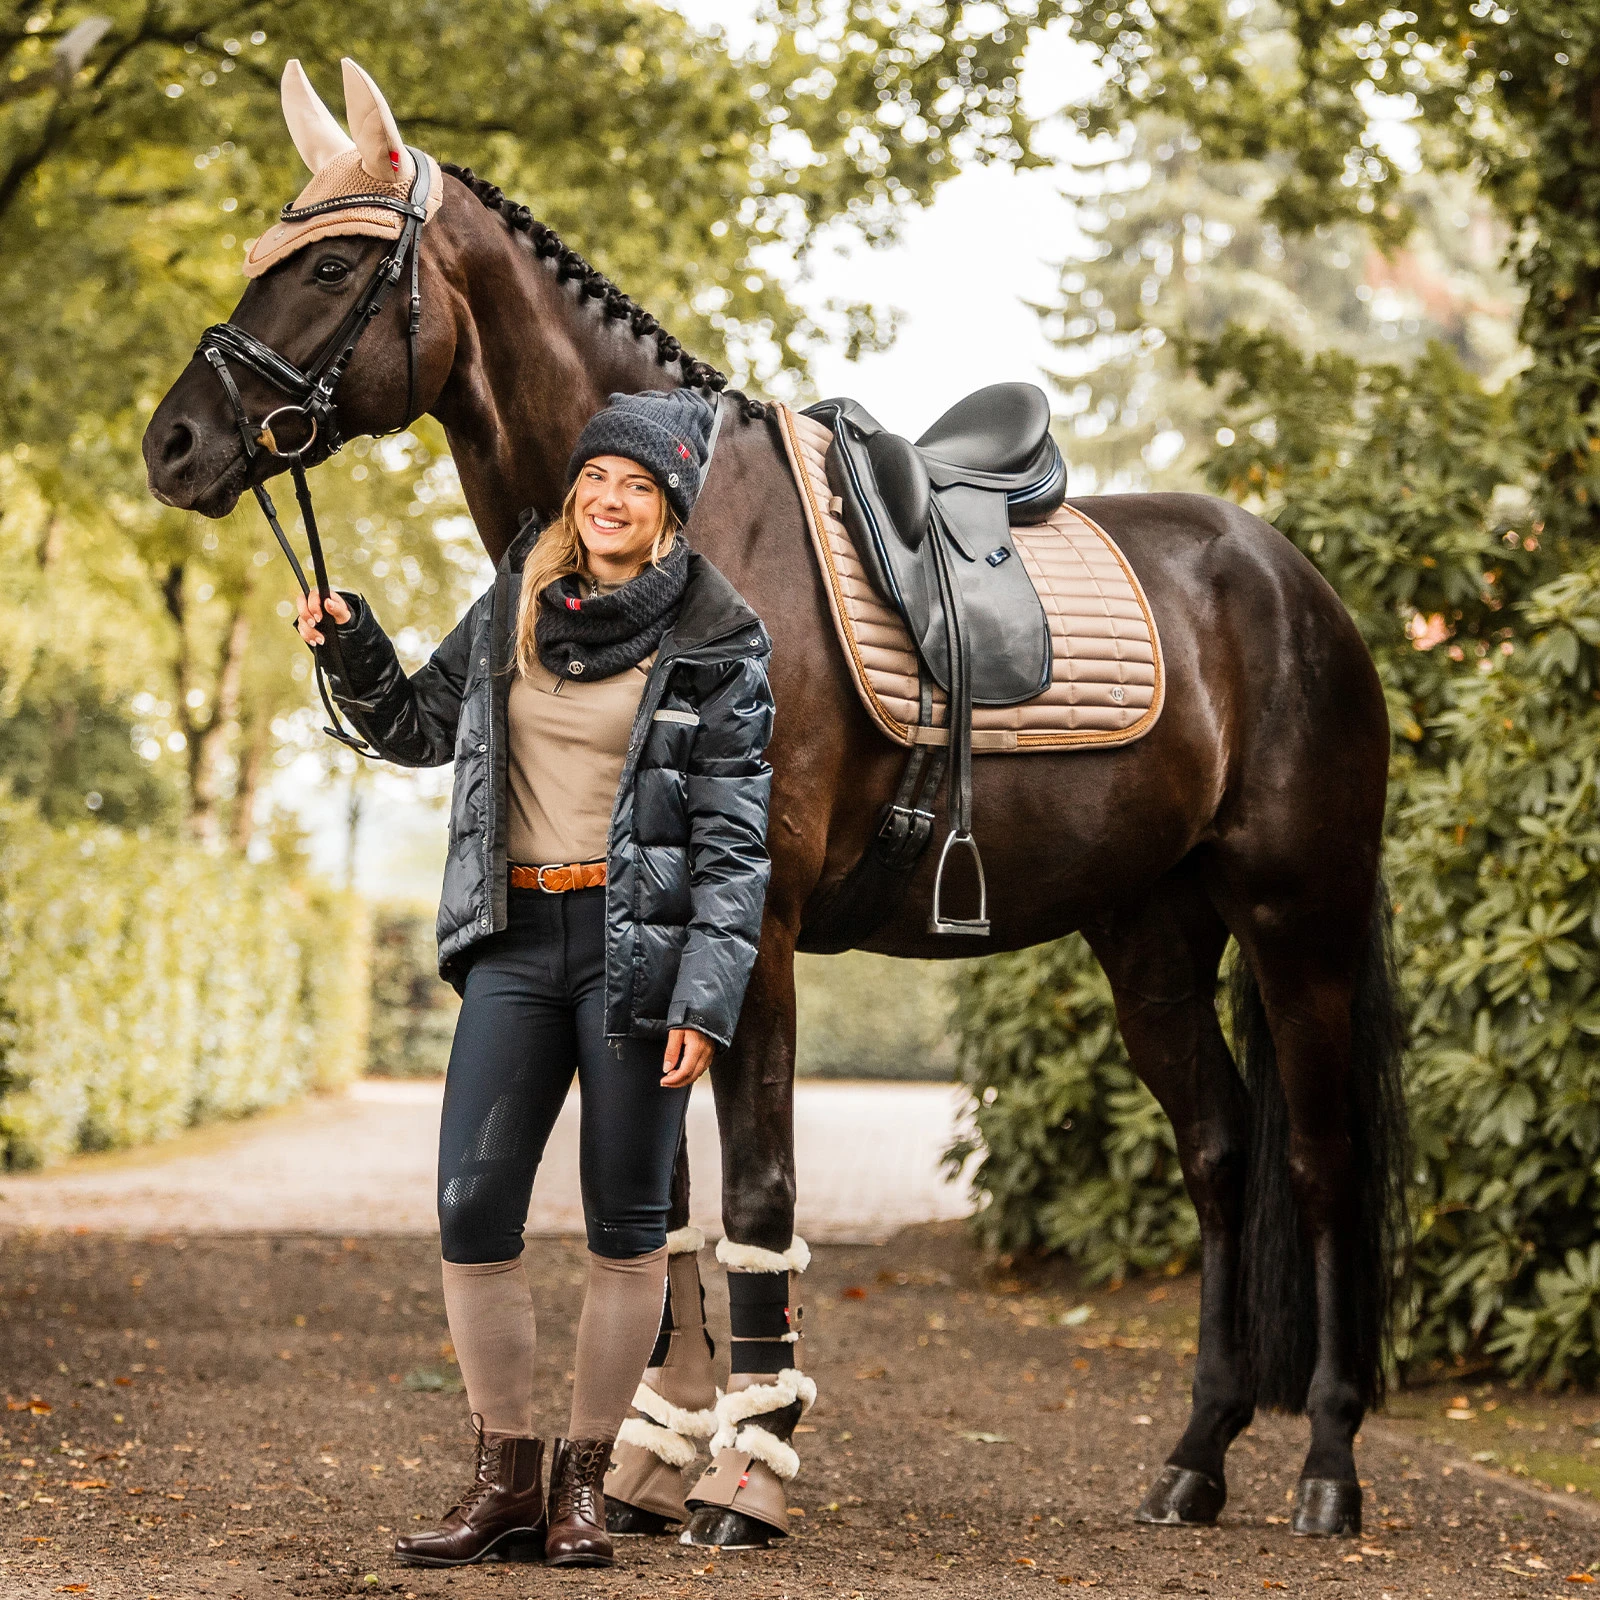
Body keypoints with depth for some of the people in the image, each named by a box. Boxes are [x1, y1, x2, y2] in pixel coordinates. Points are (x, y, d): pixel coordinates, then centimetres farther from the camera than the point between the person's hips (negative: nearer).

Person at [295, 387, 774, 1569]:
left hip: (639, 941, -4)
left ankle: (585, 1475, 15)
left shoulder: (717, 644, -3)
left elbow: (734, 840, -6)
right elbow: (419, 729, 22)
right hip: (516, 938, 4)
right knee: (472, 1208, -2)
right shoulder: (515, 607, 10)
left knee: (626, 1223, 3)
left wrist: (705, 1000, -13)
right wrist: (353, 648, 2)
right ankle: (507, 1477, 9)